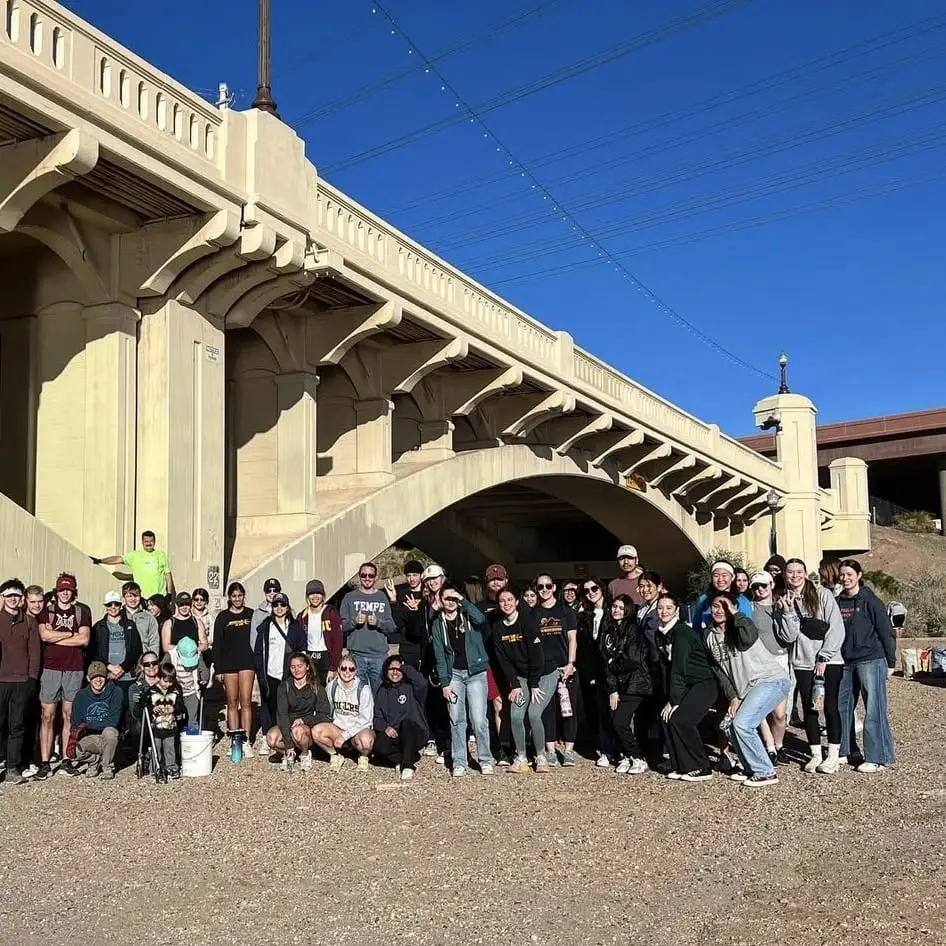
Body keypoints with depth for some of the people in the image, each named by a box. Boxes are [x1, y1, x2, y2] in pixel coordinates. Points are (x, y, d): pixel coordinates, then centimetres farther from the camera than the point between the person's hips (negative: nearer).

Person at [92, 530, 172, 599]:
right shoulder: (135, 555, 6)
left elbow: (168, 574, 10)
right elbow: (119, 559, 1)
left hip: (160, 596, 1)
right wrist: (100, 561, -8)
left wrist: (169, 593, 5)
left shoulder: (162, 555, 9)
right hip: (141, 597, -1)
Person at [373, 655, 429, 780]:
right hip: (392, 734, 3)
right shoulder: (382, 692, 14)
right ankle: (412, 757, -8)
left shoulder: (410, 687, 3)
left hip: (415, 733, -3)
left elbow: (422, 683, -22)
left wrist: (405, 667, -11)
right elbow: (377, 717, 8)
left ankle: (407, 765, -29)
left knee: (406, 723, -35)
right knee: (379, 746, -29)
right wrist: (385, 727, -15)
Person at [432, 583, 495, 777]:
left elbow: (480, 619, -22)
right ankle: (459, 762, 9)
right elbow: (439, 655, 4)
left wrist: (463, 601, -16)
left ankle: (485, 760, 4)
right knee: (456, 720, 1)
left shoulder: (468, 615, 3)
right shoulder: (438, 624, 7)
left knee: (479, 720, -8)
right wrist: (444, 683, -3)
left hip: (475, 672, -2)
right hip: (453, 674, 2)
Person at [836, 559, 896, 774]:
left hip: (871, 661, -6)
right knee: (842, 706, 11)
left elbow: (886, 632, -5)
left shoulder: (870, 601, -7)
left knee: (874, 708, -5)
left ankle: (878, 758, 0)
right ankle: (844, 750, 25)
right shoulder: (837, 602, 9)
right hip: (845, 662, 6)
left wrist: (890, 662, -6)